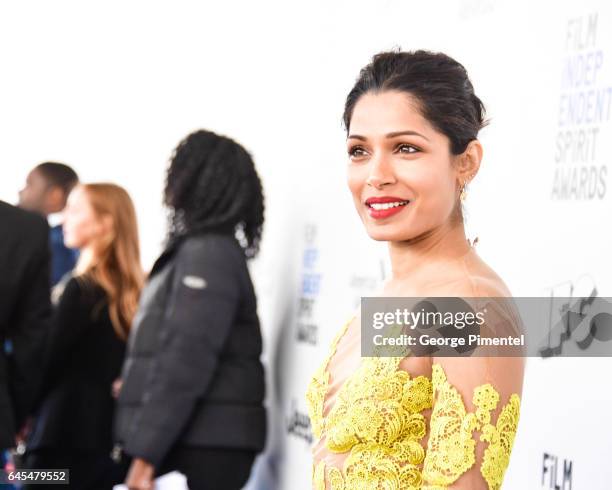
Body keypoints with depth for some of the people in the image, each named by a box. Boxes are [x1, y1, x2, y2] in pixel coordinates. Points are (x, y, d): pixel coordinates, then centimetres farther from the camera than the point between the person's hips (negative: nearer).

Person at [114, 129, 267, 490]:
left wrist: (146, 454, -20)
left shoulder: (207, 254, -11)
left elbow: (185, 361, -19)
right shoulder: (201, 251, 19)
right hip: (195, 446, 9)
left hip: (203, 449, -9)